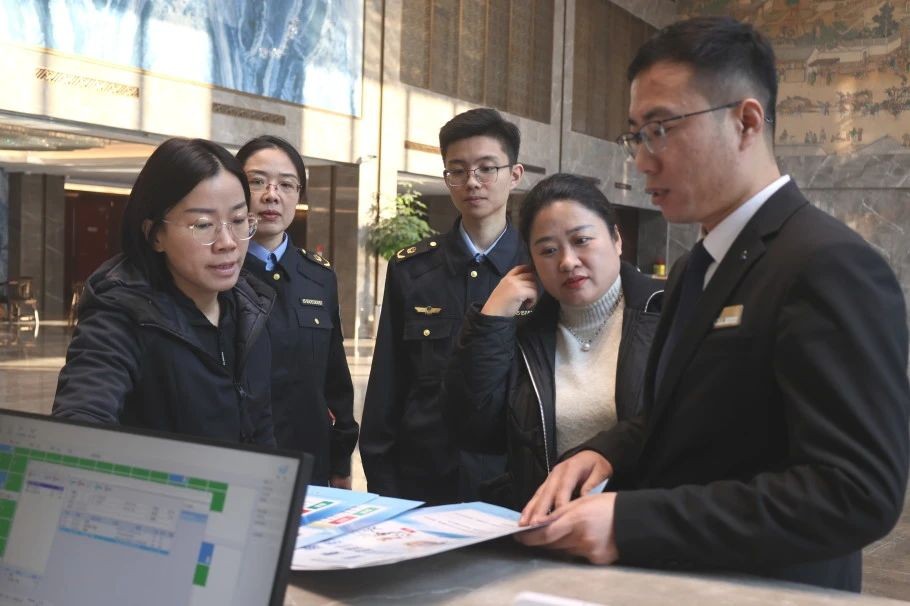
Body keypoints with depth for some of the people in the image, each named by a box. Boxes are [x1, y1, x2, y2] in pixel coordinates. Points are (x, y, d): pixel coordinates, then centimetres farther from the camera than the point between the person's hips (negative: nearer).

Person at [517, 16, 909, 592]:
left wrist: (632, 523, -26)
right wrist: (605, 453, -2)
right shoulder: (697, 267, 10)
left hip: (763, 590, -7)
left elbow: (856, 492, -23)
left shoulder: (830, 265, -17)